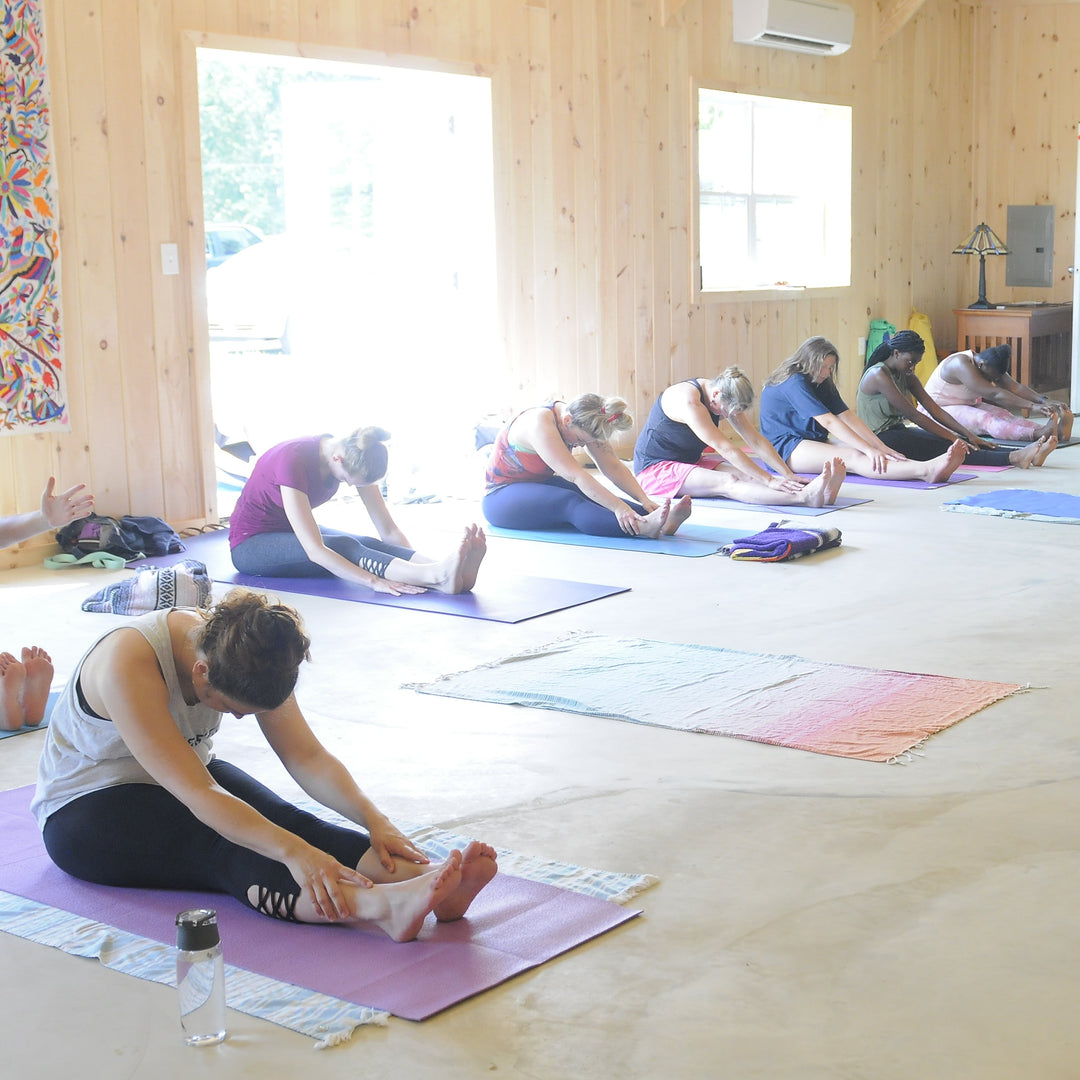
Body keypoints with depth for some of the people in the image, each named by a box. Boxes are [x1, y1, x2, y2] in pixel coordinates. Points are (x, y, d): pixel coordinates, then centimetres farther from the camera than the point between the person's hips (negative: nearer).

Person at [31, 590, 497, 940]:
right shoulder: (127, 665, -34)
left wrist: (373, 818, -31)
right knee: (219, 846, -34)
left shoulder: (242, 653, -13)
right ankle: (379, 906, -57)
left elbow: (306, 755, -15)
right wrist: (293, 851, -50)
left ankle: (422, 879, -46)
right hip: (84, 812, -6)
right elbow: (197, 794, -40)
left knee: (280, 818, -25)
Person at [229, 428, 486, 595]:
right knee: (345, 547, -33)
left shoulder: (354, 457, -12)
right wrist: (375, 582, -48)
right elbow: (314, 550, -41)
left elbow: (388, 530, -11)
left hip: (293, 533, 7)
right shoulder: (293, 461, -33)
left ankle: (441, 573, -48)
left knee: (367, 545, -24)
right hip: (250, 544, -7)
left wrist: (418, 568, -25)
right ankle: (439, 576, -54)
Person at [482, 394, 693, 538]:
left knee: (599, 497, -22)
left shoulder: (581, 423, -5)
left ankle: (660, 521, -44)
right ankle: (641, 527, -58)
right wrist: (619, 508, -47)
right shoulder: (540, 424, -31)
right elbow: (575, 475, -39)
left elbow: (613, 466, -11)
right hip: (502, 496, -8)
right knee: (569, 502, -36)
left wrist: (645, 501, -25)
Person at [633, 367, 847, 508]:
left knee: (746, 474, -20)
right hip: (655, 470, -8)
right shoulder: (688, 401, -27)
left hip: (689, 462, 8)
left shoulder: (725, 398, 0)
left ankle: (819, 490, -40)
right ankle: (805, 497, -52)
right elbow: (725, 449, -31)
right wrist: (770, 481, -33)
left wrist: (788, 475, -12)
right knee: (728, 483, -31)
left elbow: (756, 440, -1)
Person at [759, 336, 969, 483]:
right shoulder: (793, 382, -16)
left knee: (861, 455, -21)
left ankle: (929, 470, -44)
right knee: (852, 458, -30)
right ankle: (927, 470, -51)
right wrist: (869, 449, -28)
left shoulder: (823, 383, 14)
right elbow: (828, 421, -23)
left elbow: (847, 416, 4)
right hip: (783, 448, -8)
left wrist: (880, 446, -9)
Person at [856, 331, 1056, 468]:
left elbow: (935, 410, 4)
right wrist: (952, 437, -21)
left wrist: (969, 436, -7)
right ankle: (1014, 458, -39)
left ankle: (1024, 454, -26)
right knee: (942, 446, -26)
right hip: (881, 438, -9)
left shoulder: (906, 376, 11)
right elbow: (913, 415, -20)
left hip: (898, 433, 9)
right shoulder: (878, 375, -17)